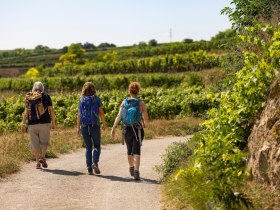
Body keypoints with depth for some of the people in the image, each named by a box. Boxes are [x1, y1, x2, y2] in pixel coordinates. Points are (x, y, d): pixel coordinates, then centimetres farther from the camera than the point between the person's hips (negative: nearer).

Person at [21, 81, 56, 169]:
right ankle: (43, 157, -14)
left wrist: (23, 124, 3)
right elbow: (51, 110, 0)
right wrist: (53, 122, 7)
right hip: (45, 123, -1)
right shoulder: (46, 96, 3)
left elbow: (26, 112, 1)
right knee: (44, 141, 9)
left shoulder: (29, 97, 6)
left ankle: (38, 162, 10)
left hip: (32, 124, 1)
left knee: (35, 143, 9)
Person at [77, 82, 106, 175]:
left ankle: (89, 168, 7)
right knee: (97, 146, 11)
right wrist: (104, 124, 10)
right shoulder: (97, 99, -3)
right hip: (95, 125, -2)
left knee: (88, 147, 10)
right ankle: (95, 162, -13)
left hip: (84, 126, 2)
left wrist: (78, 127, 6)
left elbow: (79, 115, 0)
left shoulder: (81, 100, 1)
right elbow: (101, 113, -2)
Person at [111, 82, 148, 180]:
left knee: (129, 150, 21)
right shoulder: (141, 103, -7)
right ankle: (136, 172, -18)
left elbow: (119, 116, -8)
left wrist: (113, 128, -9)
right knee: (136, 152, -4)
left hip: (126, 129, 3)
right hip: (137, 130, -3)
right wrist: (144, 124, 20)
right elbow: (146, 118, -2)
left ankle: (131, 169, 38)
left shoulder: (124, 102, -1)